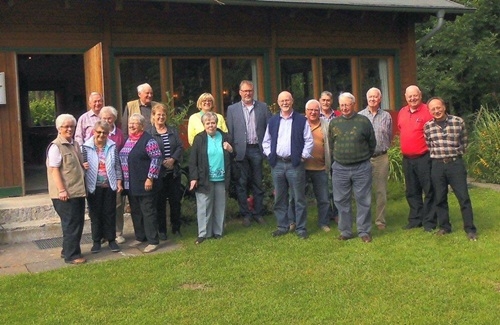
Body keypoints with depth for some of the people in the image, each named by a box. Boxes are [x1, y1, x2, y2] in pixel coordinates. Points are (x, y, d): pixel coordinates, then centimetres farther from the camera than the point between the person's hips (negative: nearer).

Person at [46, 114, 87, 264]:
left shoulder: (75, 145, 13)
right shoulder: (55, 146, -12)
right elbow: (54, 169, -17)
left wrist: (84, 165, 8)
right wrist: (62, 190, -21)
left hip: (78, 191, 8)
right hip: (65, 193, -8)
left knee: (77, 223, 14)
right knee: (71, 224, -3)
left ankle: (68, 250, 27)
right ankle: (71, 255, 6)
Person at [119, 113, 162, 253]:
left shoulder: (148, 140, -12)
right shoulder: (128, 140, 13)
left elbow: (156, 158, -17)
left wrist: (150, 178, -20)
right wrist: (121, 179, 17)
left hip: (144, 184, -8)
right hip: (131, 184, 8)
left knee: (148, 212, -2)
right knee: (135, 212, 15)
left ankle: (153, 241, 5)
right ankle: (140, 237, 28)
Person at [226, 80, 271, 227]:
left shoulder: (263, 107, 7)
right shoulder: (232, 109, 5)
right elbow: (230, 132, 3)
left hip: (257, 149, 1)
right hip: (241, 151, 0)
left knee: (258, 183, 8)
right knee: (242, 184, 4)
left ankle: (258, 213, 18)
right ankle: (245, 214, 13)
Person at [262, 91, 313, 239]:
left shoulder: (301, 120, 2)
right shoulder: (272, 121, 12)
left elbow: (309, 140, 1)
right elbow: (266, 141, 16)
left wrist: (303, 156, -6)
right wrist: (269, 154, 4)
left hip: (295, 164, -3)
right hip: (277, 164, 3)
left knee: (299, 198, 0)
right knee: (279, 198, 9)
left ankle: (301, 228, 9)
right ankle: (282, 227, 20)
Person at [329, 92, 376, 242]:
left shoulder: (363, 121, -2)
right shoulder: (334, 123, 6)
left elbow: (372, 143, 7)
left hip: (361, 168, -2)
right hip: (340, 168, 2)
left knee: (363, 200, 3)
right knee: (342, 201, 7)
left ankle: (364, 231, 13)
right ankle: (345, 231, 18)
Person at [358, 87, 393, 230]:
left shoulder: (386, 116, 7)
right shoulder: (359, 116, 3)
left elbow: (390, 137, 13)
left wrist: (383, 149, 9)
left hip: (381, 158, 1)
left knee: (381, 191, 4)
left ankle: (380, 220, 13)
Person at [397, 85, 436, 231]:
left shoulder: (427, 111, -9)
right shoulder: (402, 112, 11)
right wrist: (404, 148, 14)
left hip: (424, 158, -6)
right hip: (407, 159, 7)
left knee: (429, 190, 1)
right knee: (412, 191, 14)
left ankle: (429, 221, 8)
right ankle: (415, 219, 24)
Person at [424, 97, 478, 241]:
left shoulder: (458, 122, -3)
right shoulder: (427, 126, 2)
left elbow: (464, 142, 7)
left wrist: (456, 154, 5)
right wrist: (436, 155, 8)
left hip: (456, 163, -2)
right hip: (437, 165, 2)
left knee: (463, 197, -1)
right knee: (440, 198, 9)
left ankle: (470, 229, 7)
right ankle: (444, 226, 22)